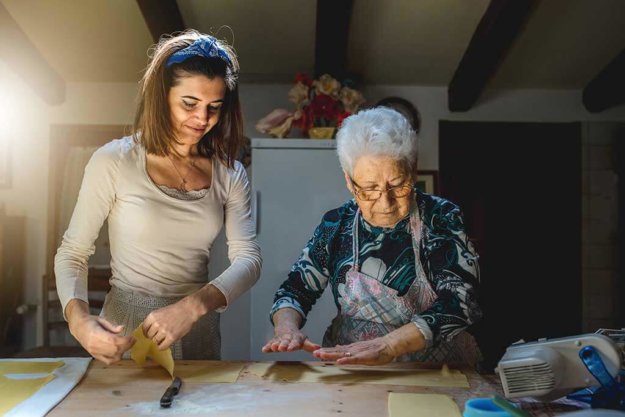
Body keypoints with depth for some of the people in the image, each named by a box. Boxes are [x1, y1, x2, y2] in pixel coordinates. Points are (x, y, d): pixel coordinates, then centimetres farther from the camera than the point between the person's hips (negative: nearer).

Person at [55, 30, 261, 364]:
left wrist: (195, 305, -29)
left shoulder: (229, 174, -2)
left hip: (200, 332, 3)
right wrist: (78, 319, -25)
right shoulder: (113, 162, -11)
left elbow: (248, 259, -11)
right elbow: (71, 254, -6)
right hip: (126, 334, -3)